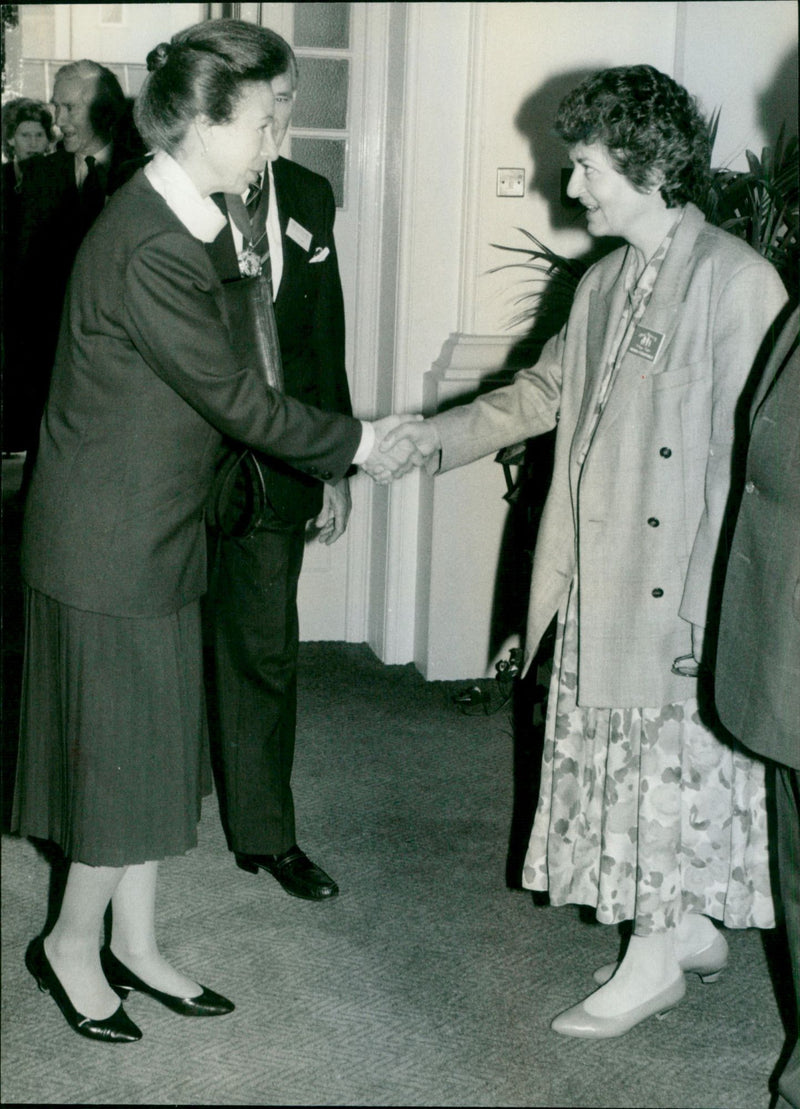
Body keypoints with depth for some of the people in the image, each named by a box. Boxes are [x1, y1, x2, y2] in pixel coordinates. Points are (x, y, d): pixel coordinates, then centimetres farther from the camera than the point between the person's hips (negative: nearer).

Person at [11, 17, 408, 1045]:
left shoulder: (167, 222, 6)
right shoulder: (147, 248, -25)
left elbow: (207, 381, 13)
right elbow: (234, 397, -20)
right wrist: (351, 441, -8)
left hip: (153, 533, 10)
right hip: (111, 545, -10)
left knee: (150, 750, 17)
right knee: (120, 757, 5)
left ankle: (134, 945, 31)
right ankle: (71, 946, 26)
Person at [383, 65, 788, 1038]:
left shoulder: (738, 283, -16)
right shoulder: (605, 282, 10)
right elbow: (543, 390, 22)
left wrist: (717, 605, -19)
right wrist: (440, 436, 11)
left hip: (685, 589, -8)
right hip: (601, 577, 8)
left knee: (672, 763, 5)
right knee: (617, 758, 16)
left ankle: (654, 958, 22)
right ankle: (690, 930, 34)